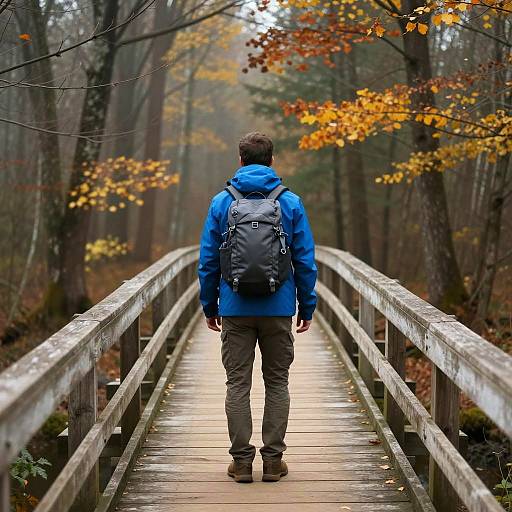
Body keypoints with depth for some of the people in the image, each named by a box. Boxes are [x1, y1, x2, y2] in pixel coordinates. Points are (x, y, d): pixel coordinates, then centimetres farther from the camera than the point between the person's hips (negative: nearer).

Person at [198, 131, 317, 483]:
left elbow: (208, 260, 2)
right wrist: (307, 306, 9)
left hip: (235, 309, 0)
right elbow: (305, 260, 0)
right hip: (278, 309, 0)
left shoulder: (222, 203, 0)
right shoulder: (291, 203, -1)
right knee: (277, 383, 9)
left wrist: (209, 305, 12)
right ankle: (273, 459, 8)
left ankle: (242, 460, 6)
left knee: (238, 384, 5)